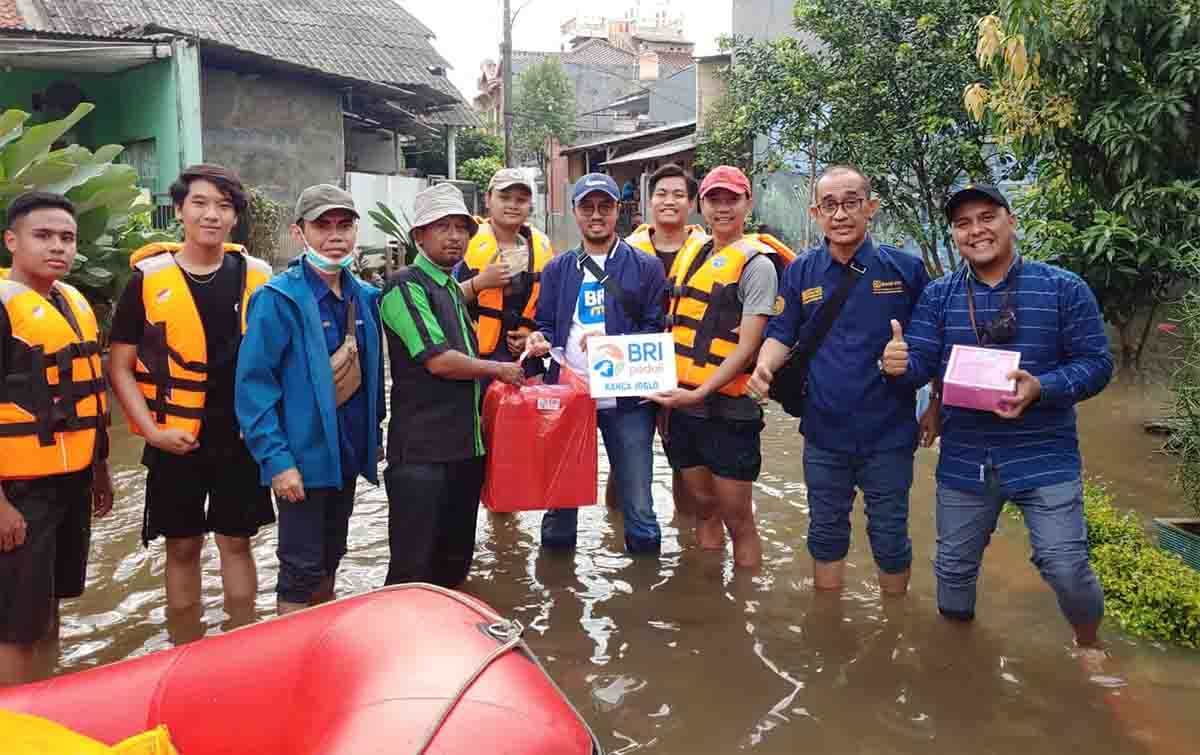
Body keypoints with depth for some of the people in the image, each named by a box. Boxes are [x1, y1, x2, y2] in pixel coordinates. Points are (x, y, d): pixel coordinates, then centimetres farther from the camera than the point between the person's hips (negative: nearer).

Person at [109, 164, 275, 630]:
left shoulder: (257, 277, 1)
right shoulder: (149, 277, -3)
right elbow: (120, 366, 0)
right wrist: (151, 430, -10)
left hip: (241, 438, 1)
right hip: (176, 440, -1)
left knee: (235, 541, 10)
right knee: (183, 547, 9)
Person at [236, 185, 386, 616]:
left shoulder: (365, 297, 5)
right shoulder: (278, 299, -15)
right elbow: (253, 385, -18)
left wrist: (374, 434, 12)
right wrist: (276, 460, -21)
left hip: (349, 451, 7)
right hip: (303, 455, -7)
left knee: (330, 558, 21)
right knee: (302, 569, 1)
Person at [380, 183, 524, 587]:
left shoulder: (455, 291, 19)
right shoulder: (406, 286, -8)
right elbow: (437, 360, -17)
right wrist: (499, 369, -5)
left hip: (465, 445, 8)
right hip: (422, 450, -8)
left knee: (454, 563, 15)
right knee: (413, 568, -4)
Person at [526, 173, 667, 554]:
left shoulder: (645, 267, 2)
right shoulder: (557, 269, 12)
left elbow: (656, 331, -2)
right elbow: (546, 325, 13)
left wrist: (613, 341, -18)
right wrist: (540, 339, -10)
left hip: (627, 398, -2)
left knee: (638, 509, 5)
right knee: (559, 501, 13)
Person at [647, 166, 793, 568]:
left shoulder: (756, 263, -9)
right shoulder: (689, 255, 12)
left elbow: (747, 348, -15)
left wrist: (700, 393, -22)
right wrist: (664, 393, 13)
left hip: (729, 410, -6)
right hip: (682, 406, 6)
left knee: (737, 519, 3)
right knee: (705, 509, 17)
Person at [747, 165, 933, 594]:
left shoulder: (905, 268, -4)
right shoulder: (801, 273, 1)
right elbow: (782, 335, 4)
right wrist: (764, 367, -16)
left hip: (888, 431, -2)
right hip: (824, 431, 2)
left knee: (890, 537, 11)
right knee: (826, 533, 16)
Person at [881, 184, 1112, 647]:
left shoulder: (1064, 289, -5)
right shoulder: (938, 296, 3)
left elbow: (1096, 363, -7)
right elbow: (921, 365, -2)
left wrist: (1041, 388, -25)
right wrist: (899, 365, -26)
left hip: (1043, 456, -3)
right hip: (963, 460, 3)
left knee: (1065, 566, -4)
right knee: (953, 565, 15)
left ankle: (1087, 644, 29)